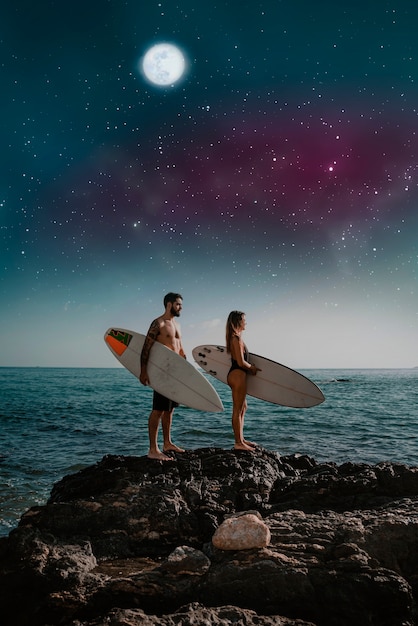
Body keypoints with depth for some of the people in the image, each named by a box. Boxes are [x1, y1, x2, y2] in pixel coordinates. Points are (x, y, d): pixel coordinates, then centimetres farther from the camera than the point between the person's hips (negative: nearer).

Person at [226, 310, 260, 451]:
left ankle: (241, 439, 27)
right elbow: (241, 362, -19)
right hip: (237, 374, -11)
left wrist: (250, 367, 14)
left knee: (242, 408, 19)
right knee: (238, 410, -4)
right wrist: (252, 368, -3)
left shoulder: (235, 337, 15)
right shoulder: (237, 338, -16)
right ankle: (238, 443, 3)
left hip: (236, 374, 11)